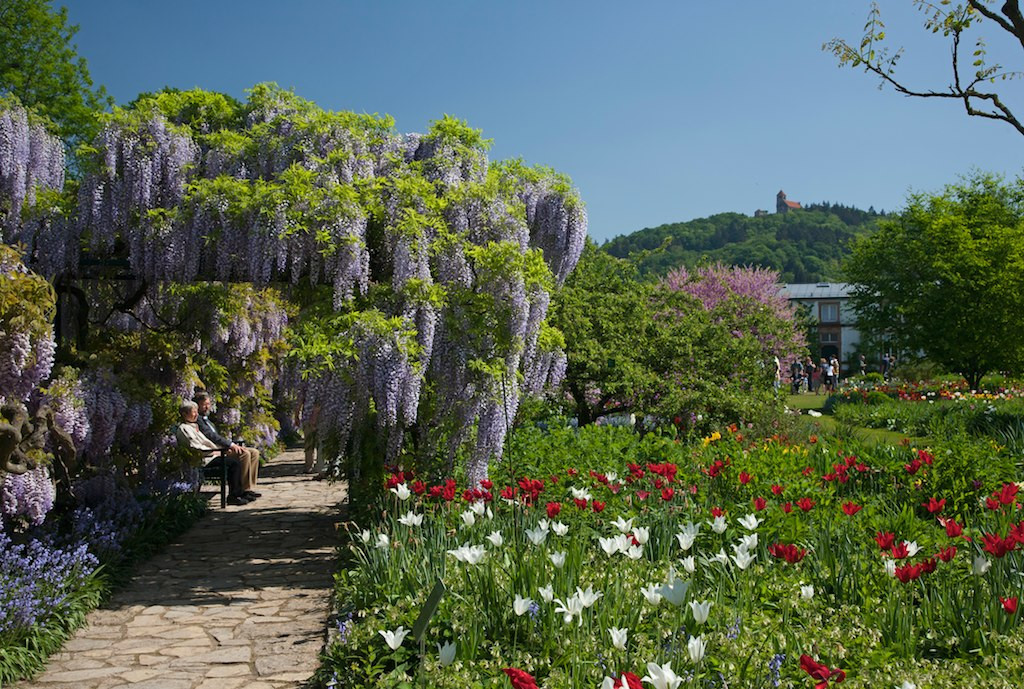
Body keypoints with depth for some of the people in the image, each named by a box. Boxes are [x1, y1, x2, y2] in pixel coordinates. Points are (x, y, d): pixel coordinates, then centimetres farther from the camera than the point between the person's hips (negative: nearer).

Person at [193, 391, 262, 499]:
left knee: (254, 453, -1)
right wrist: (230, 444, -20)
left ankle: (249, 489, -7)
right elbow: (210, 435, -17)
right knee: (244, 453, -28)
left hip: (220, 446, 10)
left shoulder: (206, 419, 26)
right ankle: (245, 490, -22)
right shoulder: (197, 419, -6)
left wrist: (233, 444, 6)